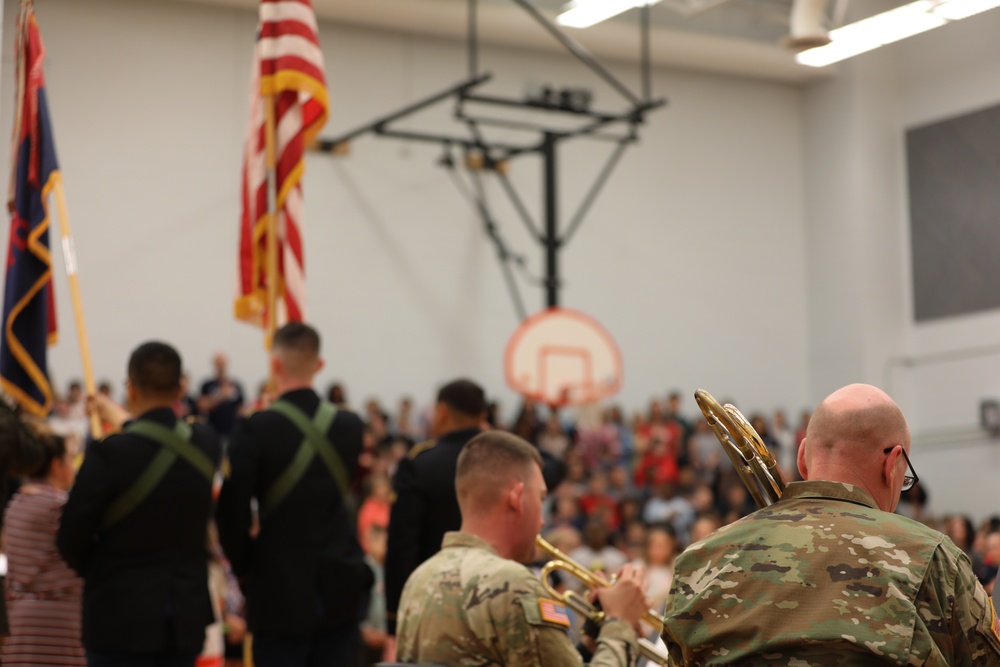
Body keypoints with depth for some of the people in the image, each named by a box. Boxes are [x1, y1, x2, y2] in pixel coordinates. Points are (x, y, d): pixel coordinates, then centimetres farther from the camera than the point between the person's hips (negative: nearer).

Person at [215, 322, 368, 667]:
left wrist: (243, 568, 4)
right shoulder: (349, 426, 1)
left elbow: (232, 513, -12)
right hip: (341, 592, 4)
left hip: (279, 596, -4)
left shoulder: (255, 429, -13)